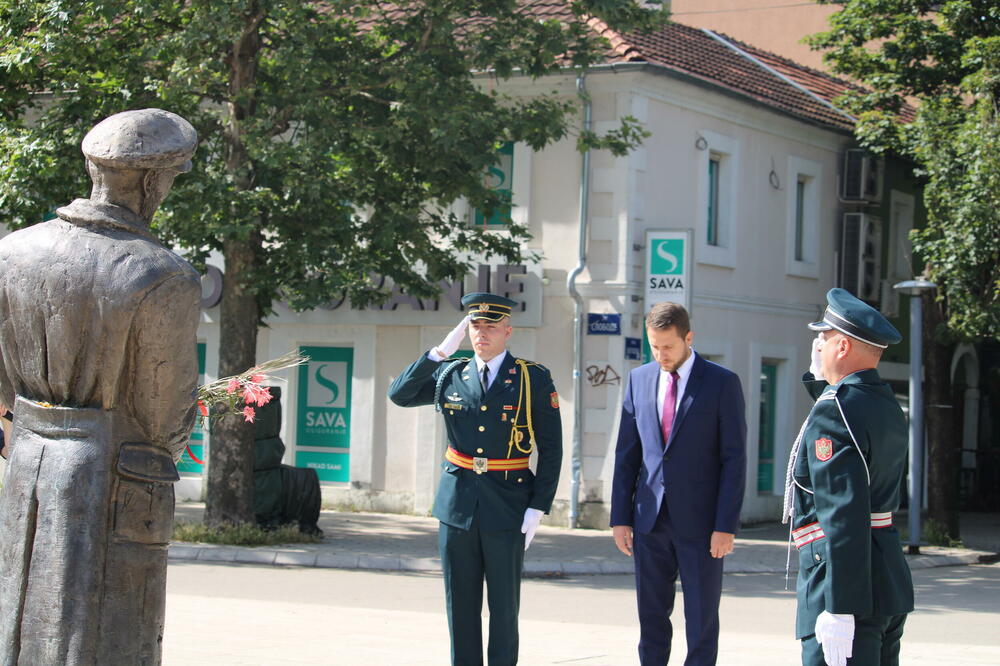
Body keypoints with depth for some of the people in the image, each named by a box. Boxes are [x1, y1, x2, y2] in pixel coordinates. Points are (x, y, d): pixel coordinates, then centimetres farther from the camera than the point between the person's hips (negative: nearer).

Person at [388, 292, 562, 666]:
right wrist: (440, 353, -6)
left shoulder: (535, 380, -2)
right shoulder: (450, 376, 7)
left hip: (508, 508, -3)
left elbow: (551, 450, -2)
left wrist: (538, 508, -9)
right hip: (457, 504, 3)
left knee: (504, 605, 4)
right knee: (461, 604, 8)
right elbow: (399, 395, 0)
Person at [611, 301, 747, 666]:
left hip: (700, 523, -4)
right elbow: (626, 454, 10)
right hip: (650, 522, 4)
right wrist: (620, 516, 5)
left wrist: (726, 525, -11)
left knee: (701, 620, 3)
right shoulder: (639, 379, 8)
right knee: (651, 617, 8)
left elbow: (735, 459, -6)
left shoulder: (722, 383, -4)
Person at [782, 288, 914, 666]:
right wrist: (820, 378, 20)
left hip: (848, 587, -10)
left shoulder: (834, 411, -16)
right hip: (889, 578, 10)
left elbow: (844, 516, -23)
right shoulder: (886, 406, 12)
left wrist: (839, 609, -24)